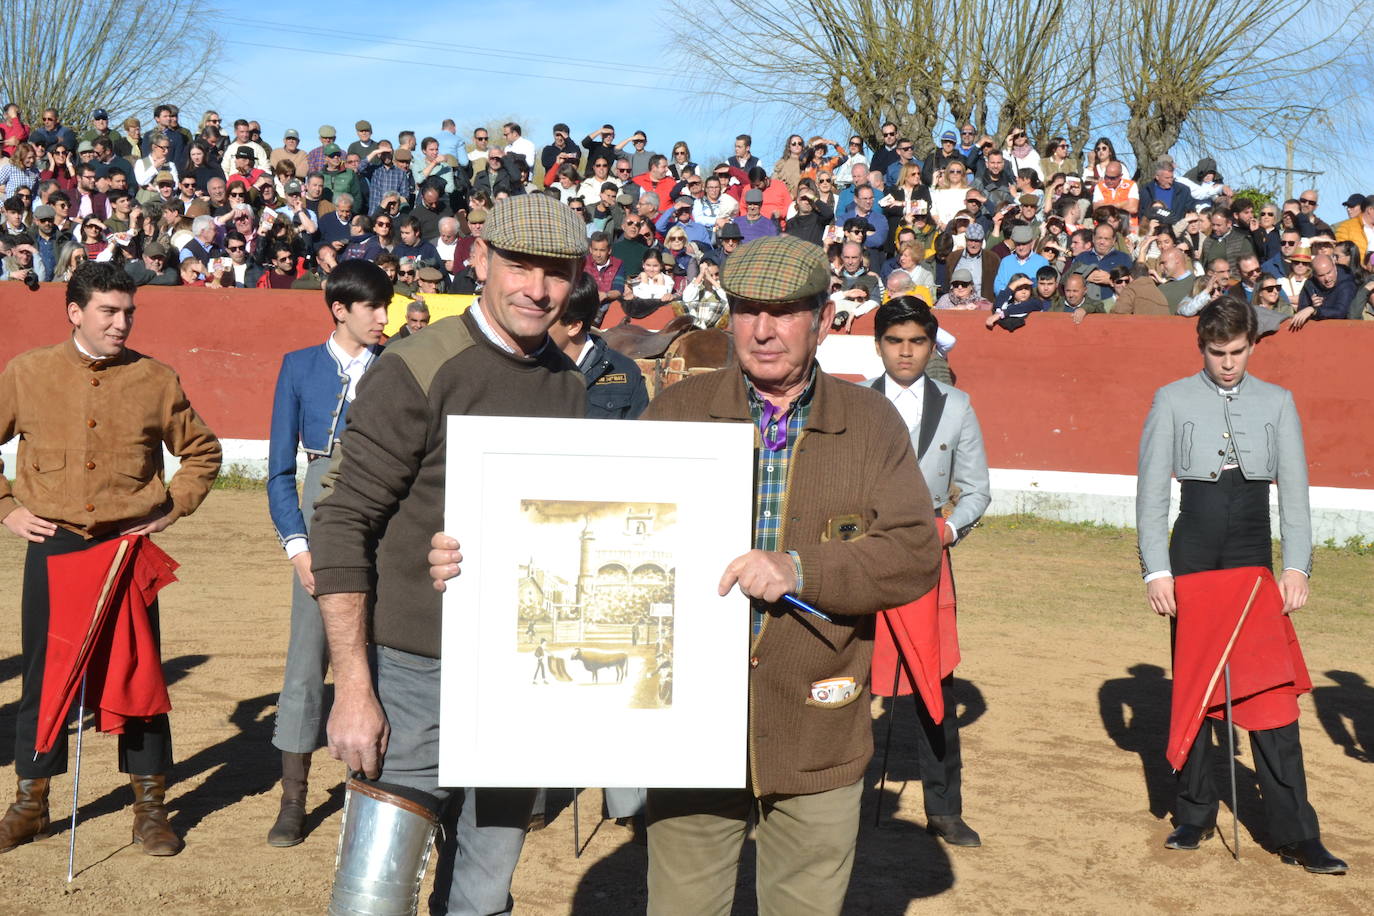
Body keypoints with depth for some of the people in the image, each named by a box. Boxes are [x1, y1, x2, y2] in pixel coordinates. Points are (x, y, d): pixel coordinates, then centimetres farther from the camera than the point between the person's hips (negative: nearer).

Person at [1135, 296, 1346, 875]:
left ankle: (1294, 833, 0)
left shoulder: (1277, 403, 8)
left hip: (1254, 556, 1)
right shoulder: (1173, 401, 3)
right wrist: (1157, 571, -7)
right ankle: (1194, 815, 19)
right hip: (1193, 555, 0)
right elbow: (1151, 491, 0)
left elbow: (1294, 490, 5)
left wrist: (1296, 567, -7)